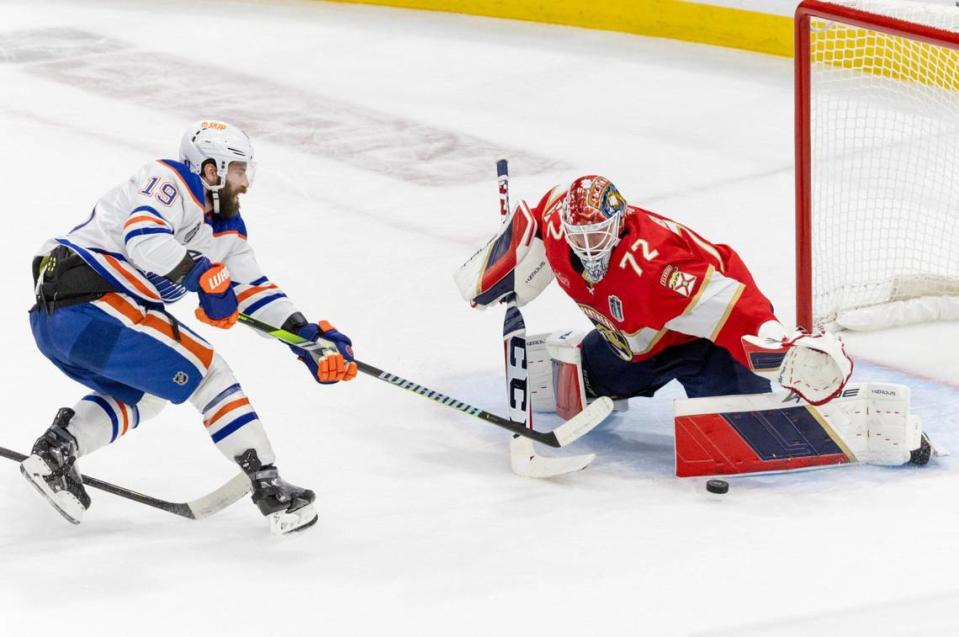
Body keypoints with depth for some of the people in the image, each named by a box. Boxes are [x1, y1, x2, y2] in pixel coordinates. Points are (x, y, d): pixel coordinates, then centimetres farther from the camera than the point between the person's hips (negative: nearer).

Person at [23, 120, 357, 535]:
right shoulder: (171, 182, -8)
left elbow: (254, 290, 19)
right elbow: (142, 236, -25)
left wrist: (309, 337, 9)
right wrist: (203, 275, -29)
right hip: (86, 302, -10)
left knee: (144, 395, 29)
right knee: (204, 369, -6)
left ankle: (54, 451, 13)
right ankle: (268, 487, -7)